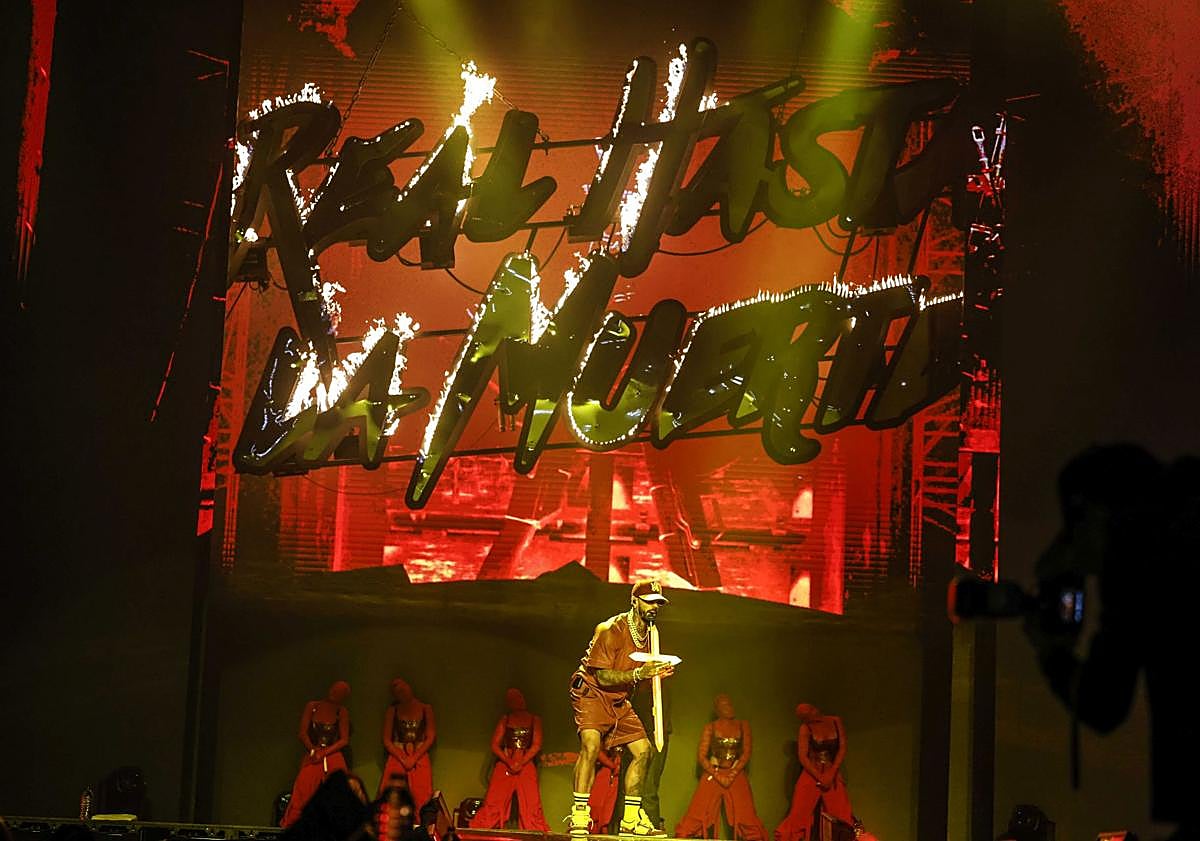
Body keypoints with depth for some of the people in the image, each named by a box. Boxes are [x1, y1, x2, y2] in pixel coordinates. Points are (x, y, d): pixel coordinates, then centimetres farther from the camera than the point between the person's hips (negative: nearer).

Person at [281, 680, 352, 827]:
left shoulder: (342, 712, 7)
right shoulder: (311, 707, 9)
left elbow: (344, 740, 2)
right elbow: (303, 734, 5)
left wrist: (324, 752, -10)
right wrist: (313, 750, -9)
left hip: (333, 759, 0)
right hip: (312, 759, 0)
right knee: (302, 793, -13)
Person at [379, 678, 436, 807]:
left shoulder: (426, 709, 7)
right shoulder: (392, 710, 8)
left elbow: (431, 737, 3)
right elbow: (386, 740, 5)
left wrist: (414, 758, -8)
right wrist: (403, 759, -7)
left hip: (420, 757, 0)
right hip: (397, 756, 0)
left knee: (421, 797, -15)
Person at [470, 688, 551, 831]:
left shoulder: (534, 720, 11)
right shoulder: (505, 719, 12)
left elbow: (537, 745, 1)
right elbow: (495, 745, 6)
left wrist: (521, 763, -12)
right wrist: (509, 762, -10)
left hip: (526, 765, -1)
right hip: (504, 765, 1)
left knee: (531, 806, -9)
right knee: (493, 803, -8)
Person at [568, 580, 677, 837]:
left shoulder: (649, 632, 6)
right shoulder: (611, 630, -20)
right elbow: (603, 677, -23)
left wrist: (658, 672, -6)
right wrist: (638, 674, -32)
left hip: (619, 701, 9)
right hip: (592, 693, -9)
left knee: (642, 750, 5)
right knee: (591, 743, -29)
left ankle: (631, 819, 16)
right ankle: (579, 817, -28)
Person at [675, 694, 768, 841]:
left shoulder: (743, 726, 7)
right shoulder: (710, 728, 5)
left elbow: (747, 753, 2)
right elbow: (701, 755, 1)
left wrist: (732, 775, -9)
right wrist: (717, 775, -10)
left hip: (736, 775, 1)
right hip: (712, 775, -1)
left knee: (745, 816, -10)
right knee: (700, 816, -9)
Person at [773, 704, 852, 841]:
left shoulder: (835, 722, -1)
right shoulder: (805, 728, -7)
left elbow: (842, 749, -3)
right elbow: (803, 757, -9)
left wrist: (831, 774, -11)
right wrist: (820, 778, -13)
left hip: (833, 774, 2)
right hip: (811, 774, -2)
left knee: (841, 814, -4)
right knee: (800, 813, -7)